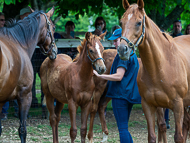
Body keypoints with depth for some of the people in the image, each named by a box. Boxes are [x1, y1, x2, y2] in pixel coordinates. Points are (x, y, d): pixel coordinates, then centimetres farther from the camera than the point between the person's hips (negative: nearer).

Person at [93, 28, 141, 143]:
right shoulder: (132, 54, 16)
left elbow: (118, 76, -22)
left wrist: (99, 75, -19)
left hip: (121, 94, -10)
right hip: (130, 94, 10)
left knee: (123, 128, -8)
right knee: (124, 128, 15)